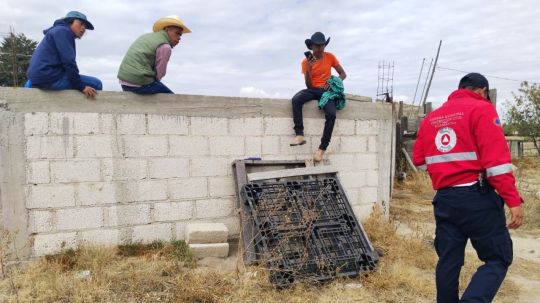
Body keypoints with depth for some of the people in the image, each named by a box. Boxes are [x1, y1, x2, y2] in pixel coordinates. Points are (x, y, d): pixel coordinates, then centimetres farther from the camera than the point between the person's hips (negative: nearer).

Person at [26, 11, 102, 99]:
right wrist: (81, 87, -12)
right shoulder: (63, 31, -5)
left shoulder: (58, 31, 25)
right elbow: (68, 62, -14)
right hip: (48, 76, -10)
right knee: (96, 84, -12)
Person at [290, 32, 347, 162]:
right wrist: (309, 69, -21)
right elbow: (308, 85, -5)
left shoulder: (330, 57, 2)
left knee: (331, 115, -30)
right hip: (313, 90, 1)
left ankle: (322, 148, -19)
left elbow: (343, 74, 8)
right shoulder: (306, 61, 0)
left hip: (326, 90, -1)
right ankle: (299, 135, -35)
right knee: (296, 99, -33)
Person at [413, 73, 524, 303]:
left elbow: (419, 159, 15)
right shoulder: (481, 109, -5)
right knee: (498, 258, 3)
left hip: (444, 198, 6)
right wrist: (513, 200, -14)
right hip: (477, 197, -6)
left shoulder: (431, 117, 13)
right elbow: (497, 158, -15)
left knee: (448, 260, 13)